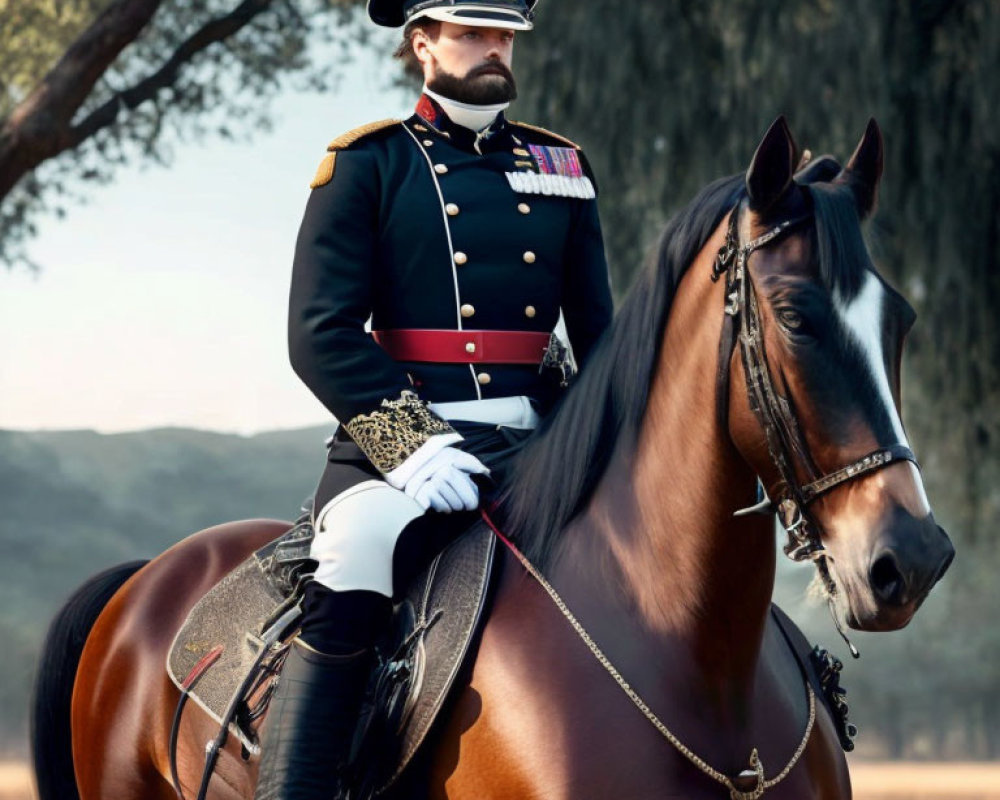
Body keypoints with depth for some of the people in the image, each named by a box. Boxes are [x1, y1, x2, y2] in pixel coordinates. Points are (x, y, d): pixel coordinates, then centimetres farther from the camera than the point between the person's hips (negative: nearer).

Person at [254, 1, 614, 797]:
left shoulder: (562, 168, 17)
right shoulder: (368, 165, 4)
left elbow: (599, 329, 20)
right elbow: (321, 334, -5)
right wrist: (412, 447, -19)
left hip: (539, 441, 5)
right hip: (401, 434, -5)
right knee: (351, 582, -32)